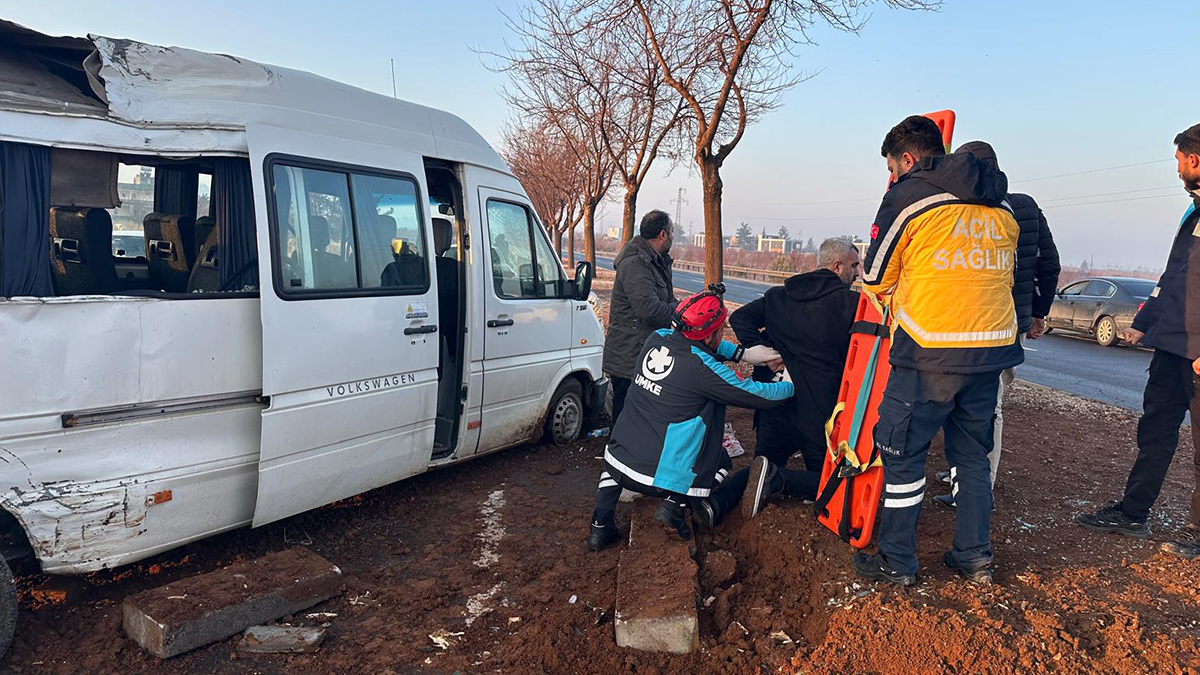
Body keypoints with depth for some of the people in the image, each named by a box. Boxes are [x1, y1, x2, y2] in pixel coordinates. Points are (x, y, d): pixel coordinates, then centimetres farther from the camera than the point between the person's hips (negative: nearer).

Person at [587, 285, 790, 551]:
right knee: (721, 460, 23)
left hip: (619, 468, 4)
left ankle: (601, 523, 23)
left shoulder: (657, 338, 0)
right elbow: (759, 395, -7)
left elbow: (699, 343, 20)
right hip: (662, 477, -4)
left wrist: (743, 354, 13)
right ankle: (677, 504, 1)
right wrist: (794, 385, 11)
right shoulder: (703, 368, -17)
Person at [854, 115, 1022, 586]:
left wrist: (893, 297, 24)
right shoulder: (1001, 206, 15)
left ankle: (897, 562, 13)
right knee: (972, 454, 18)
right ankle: (975, 556, 25)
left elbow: (876, 279, 1)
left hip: (929, 352, -6)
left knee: (903, 453, 5)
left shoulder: (908, 196, -4)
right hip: (992, 348, 7)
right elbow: (1004, 274, 21)